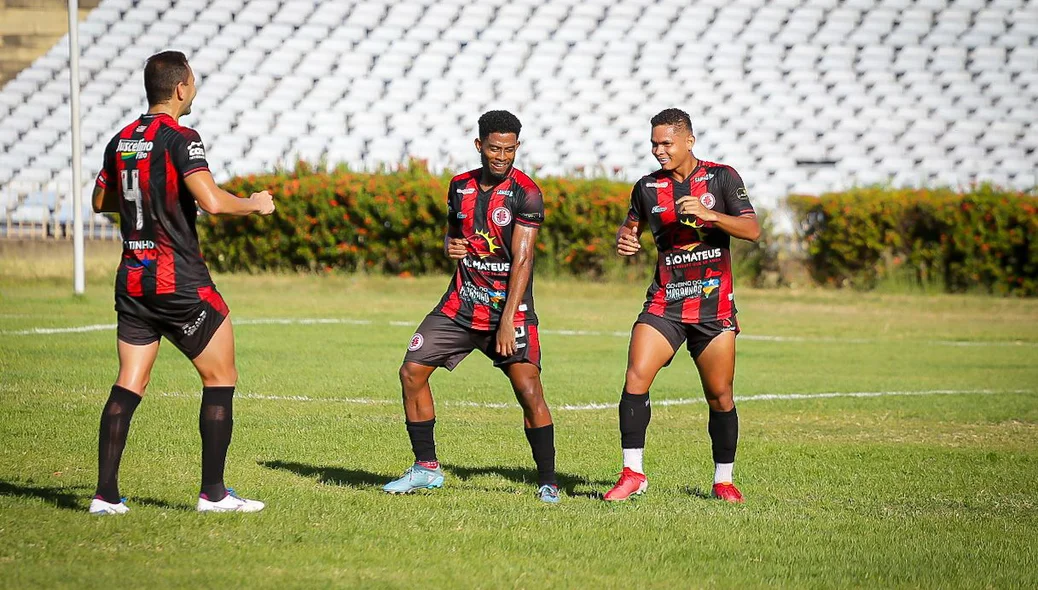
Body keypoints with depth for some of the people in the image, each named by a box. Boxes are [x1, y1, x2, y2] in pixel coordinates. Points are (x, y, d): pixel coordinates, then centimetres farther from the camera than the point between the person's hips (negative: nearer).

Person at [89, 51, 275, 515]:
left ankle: (105, 494, -1)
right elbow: (212, 201, -24)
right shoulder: (179, 139, -13)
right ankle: (213, 493, 3)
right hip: (179, 282, -7)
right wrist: (255, 204, -6)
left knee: (128, 385, 6)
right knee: (220, 378, 4)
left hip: (132, 279, 7)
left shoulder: (121, 141, 9)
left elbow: (101, 201, 23)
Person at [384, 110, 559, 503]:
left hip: (509, 308, -6)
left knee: (529, 391, -17)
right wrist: (450, 245, -2)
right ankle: (426, 467, 14)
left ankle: (547, 482, -7)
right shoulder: (460, 186, 6)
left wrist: (507, 322, -24)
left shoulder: (525, 194, -12)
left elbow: (522, 260, -17)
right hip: (461, 304, 6)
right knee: (411, 372, 1)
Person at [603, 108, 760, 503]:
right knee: (636, 378, -16)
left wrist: (709, 214, -21)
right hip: (665, 302, 2)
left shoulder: (721, 177, 1)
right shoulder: (648, 187, 8)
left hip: (714, 304, -1)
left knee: (720, 396, 0)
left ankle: (723, 480, 16)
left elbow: (752, 230, -7)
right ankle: (632, 473, -10)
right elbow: (632, 225, 25)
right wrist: (624, 239, 1)